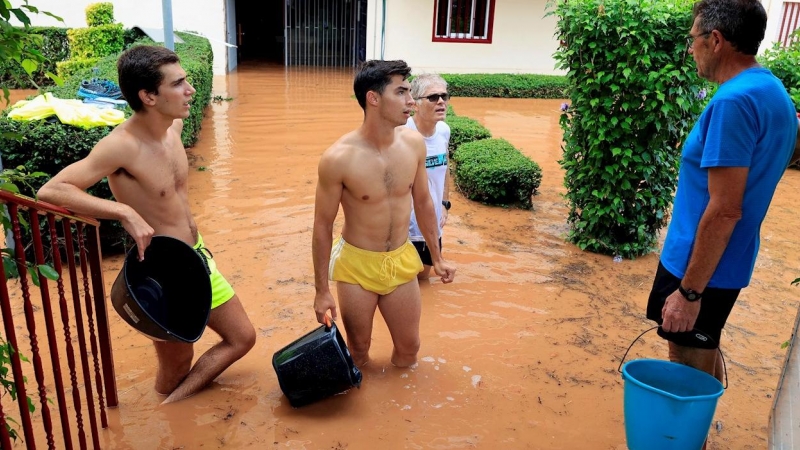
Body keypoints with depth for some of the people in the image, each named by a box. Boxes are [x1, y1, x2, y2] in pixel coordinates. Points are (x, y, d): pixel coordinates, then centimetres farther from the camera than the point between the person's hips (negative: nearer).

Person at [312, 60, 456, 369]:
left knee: (409, 348, 17)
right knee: (358, 352, 14)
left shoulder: (414, 143, -9)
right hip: (357, 264, -4)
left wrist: (437, 257, 13)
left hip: (402, 261, 4)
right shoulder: (339, 158, -24)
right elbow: (323, 226, -13)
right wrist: (322, 291, -8)